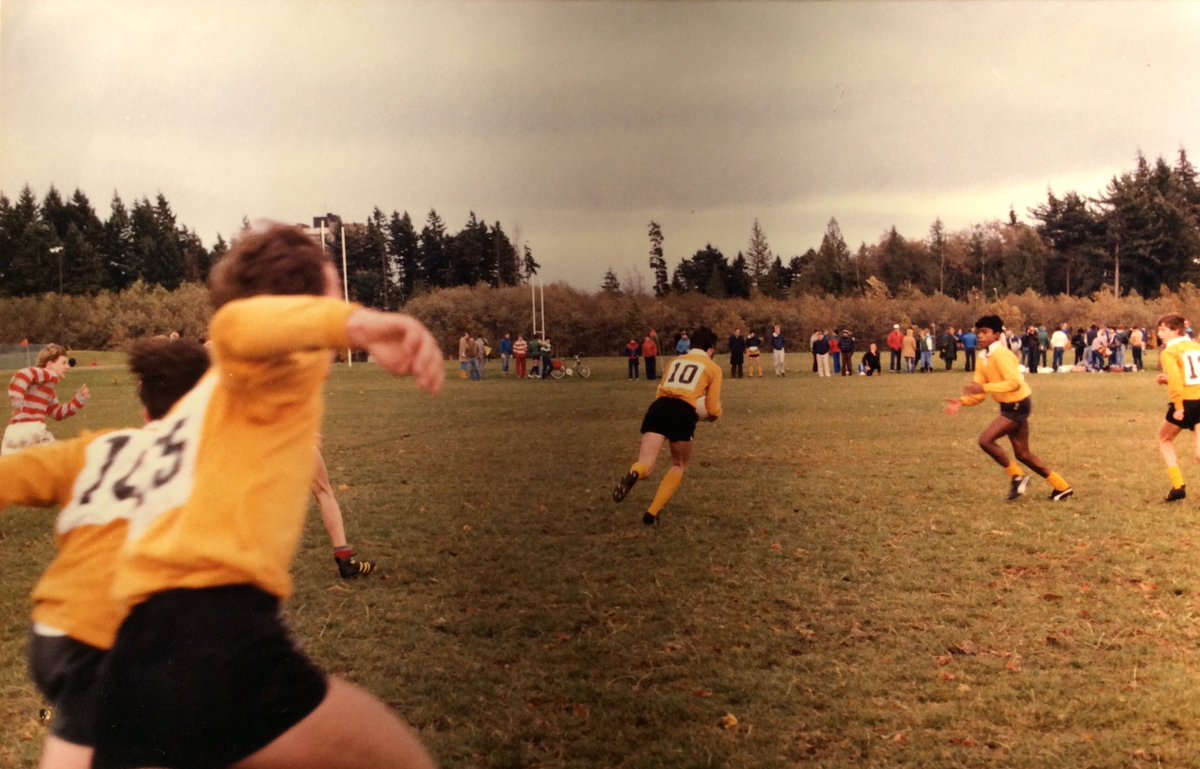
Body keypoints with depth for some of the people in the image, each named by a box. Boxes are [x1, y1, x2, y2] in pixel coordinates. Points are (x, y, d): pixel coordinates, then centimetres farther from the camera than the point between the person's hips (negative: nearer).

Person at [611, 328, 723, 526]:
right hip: (684, 413, -2)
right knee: (679, 465, 22)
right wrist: (714, 414, 36)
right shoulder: (713, 368, 16)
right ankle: (652, 513, 10)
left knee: (645, 464, -2)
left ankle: (633, 474, -42)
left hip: (659, 407, 3)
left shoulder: (676, 361, 28)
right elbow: (713, 409, 13)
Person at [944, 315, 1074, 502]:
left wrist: (985, 387, -33)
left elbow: (1014, 382, -30)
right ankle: (1062, 487, 23)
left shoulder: (1001, 355, -20)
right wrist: (962, 402, -10)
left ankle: (1016, 476, -2)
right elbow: (980, 392, 7)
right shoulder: (984, 359, 8)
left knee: (985, 440, -18)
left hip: (1017, 406, -10)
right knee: (1022, 454, 13)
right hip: (1009, 407, 10)